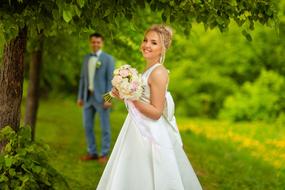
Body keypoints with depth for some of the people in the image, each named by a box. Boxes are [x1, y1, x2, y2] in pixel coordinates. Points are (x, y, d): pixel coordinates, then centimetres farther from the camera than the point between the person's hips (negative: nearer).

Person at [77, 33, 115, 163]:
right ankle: (92, 152, 18)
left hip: (102, 97, -6)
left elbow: (110, 80, -10)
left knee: (104, 127, 1)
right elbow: (83, 78, 15)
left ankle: (104, 154, 10)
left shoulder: (108, 59, -6)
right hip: (88, 97, 6)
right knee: (87, 126, 7)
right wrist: (80, 97, 10)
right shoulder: (86, 58, 12)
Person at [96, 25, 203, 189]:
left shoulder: (158, 73, -18)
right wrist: (125, 95, 12)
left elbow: (156, 112, -20)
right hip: (140, 131, 10)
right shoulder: (149, 70, 10)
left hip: (151, 135, -10)